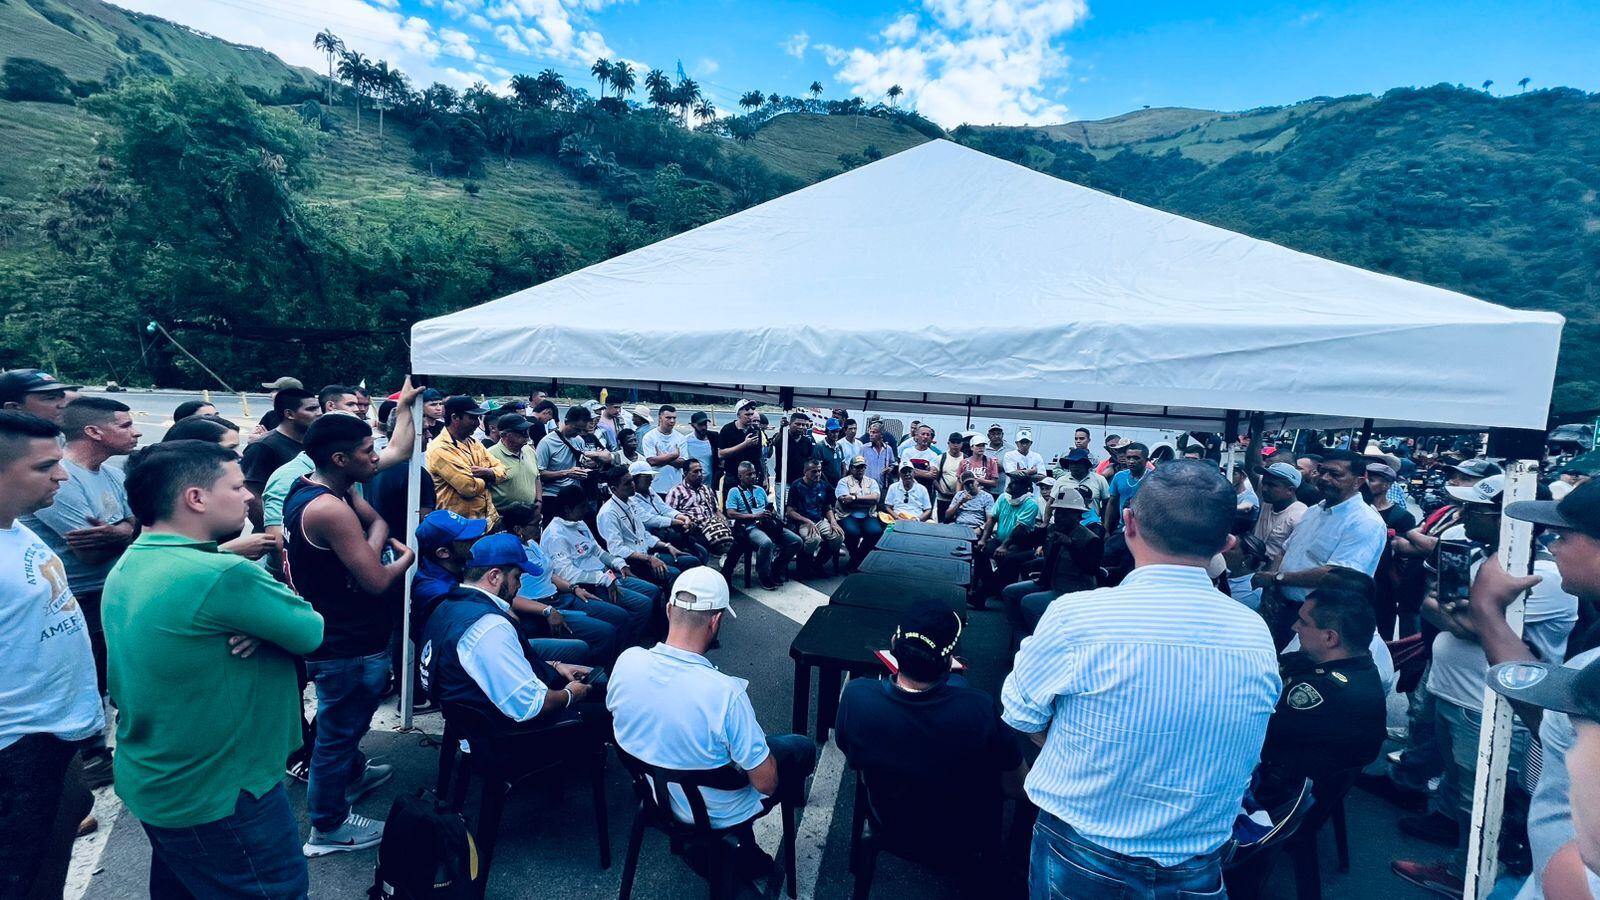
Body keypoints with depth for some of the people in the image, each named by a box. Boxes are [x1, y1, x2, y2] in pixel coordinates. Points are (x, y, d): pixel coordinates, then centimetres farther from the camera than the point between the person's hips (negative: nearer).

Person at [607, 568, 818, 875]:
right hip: (716, 814, -4)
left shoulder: (626, 661, -23)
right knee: (803, 747, 17)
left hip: (655, 794, 5)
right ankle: (743, 845, 24)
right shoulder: (726, 693, -38)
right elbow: (766, 783, -26)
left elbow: (616, 712, 0)